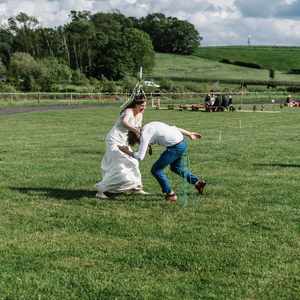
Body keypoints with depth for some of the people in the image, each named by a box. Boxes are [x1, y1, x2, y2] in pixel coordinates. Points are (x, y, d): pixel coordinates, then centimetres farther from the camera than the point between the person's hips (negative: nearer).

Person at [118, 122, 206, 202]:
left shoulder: (144, 135, -10)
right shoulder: (150, 126, 15)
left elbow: (140, 157, -13)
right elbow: (174, 128, 18)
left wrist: (128, 152, 3)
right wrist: (189, 134, 25)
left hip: (176, 147, -9)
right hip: (182, 142, 9)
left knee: (156, 170, 4)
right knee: (175, 167, 31)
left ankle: (170, 194, 9)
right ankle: (197, 182, 31)